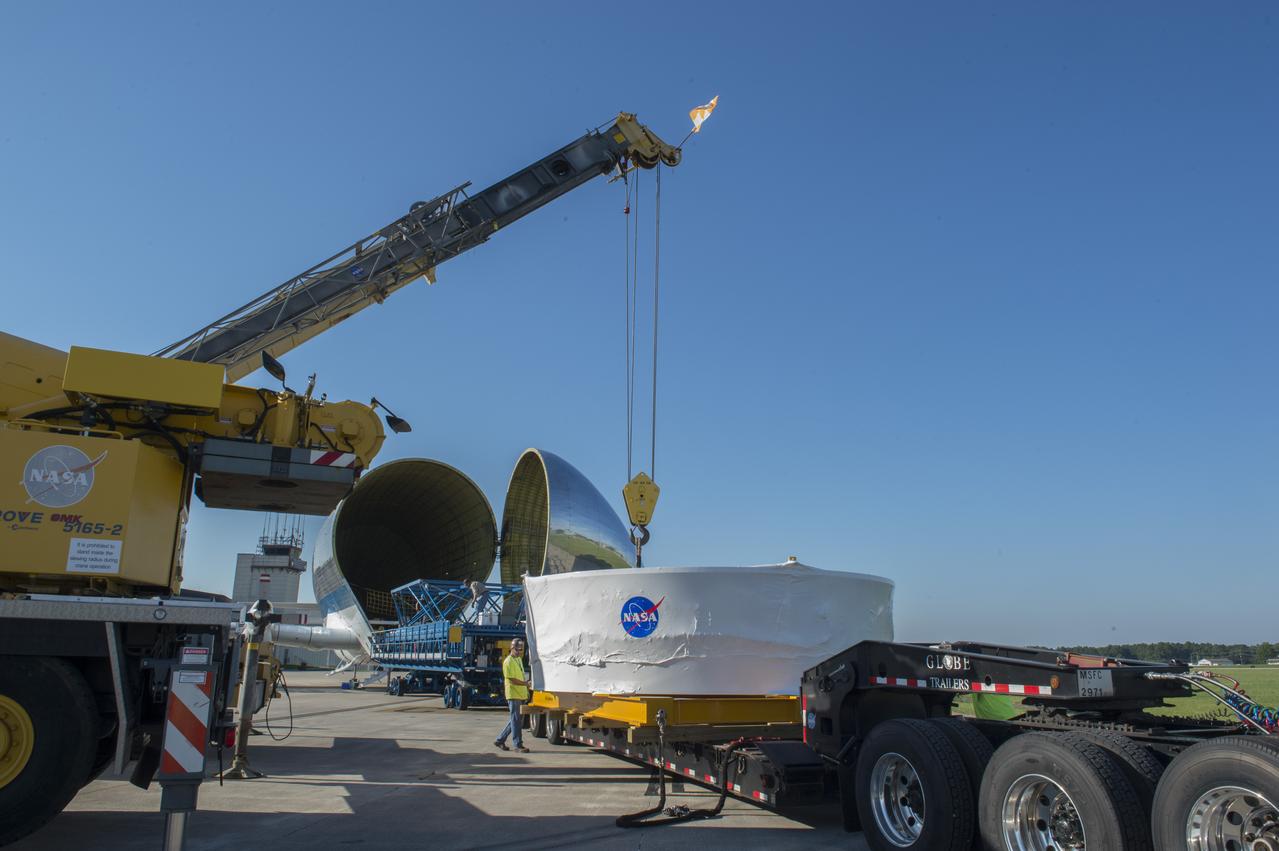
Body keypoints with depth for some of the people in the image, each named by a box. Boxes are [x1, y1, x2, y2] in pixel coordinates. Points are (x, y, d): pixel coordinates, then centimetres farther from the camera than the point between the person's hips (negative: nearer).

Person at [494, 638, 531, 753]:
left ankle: (500, 740, 22)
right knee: (516, 720, -4)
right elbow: (512, 680, -19)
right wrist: (526, 683, -22)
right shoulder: (508, 662, -14)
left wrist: (526, 691, 18)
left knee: (516, 720, 13)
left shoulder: (519, 659, 15)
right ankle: (518, 745, 1)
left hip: (521, 694, 9)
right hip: (513, 695, -9)